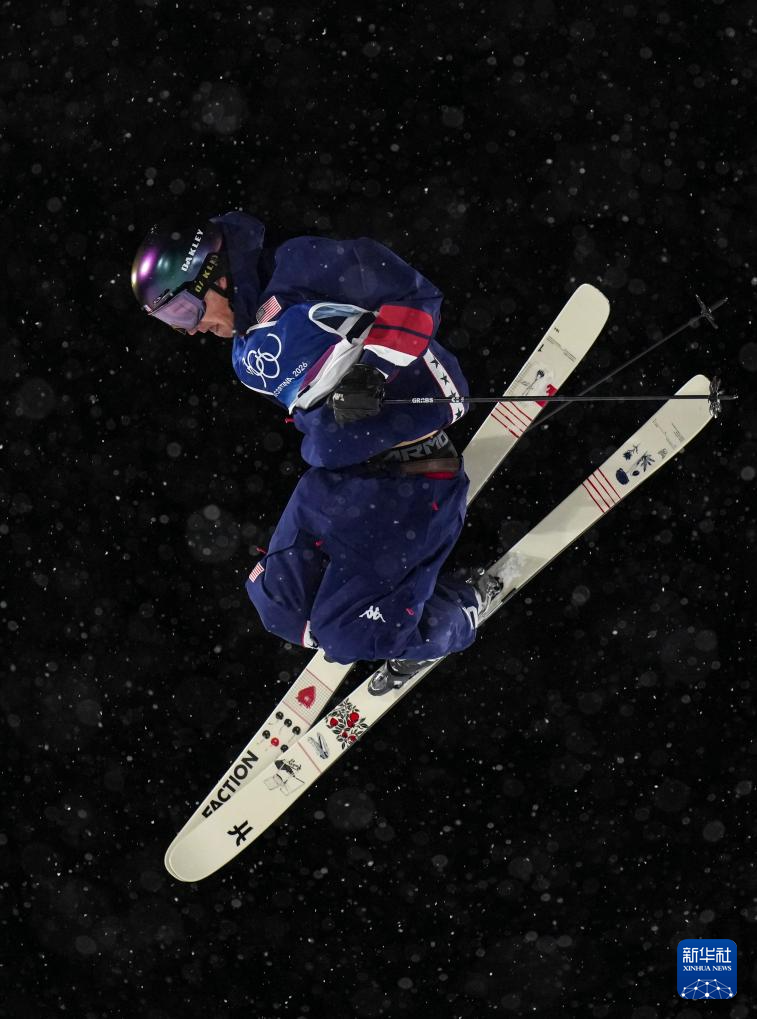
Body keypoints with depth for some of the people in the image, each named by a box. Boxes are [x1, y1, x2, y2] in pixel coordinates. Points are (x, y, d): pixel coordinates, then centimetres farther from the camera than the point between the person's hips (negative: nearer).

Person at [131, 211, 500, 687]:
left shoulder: (302, 270, -15)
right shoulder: (249, 355, 12)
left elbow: (415, 296, -20)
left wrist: (368, 370, -29)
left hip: (407, 477, -9)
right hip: (331, 478, 9)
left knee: (346, 635, -12)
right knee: (279, 604, 5)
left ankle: (466, 606, 15)